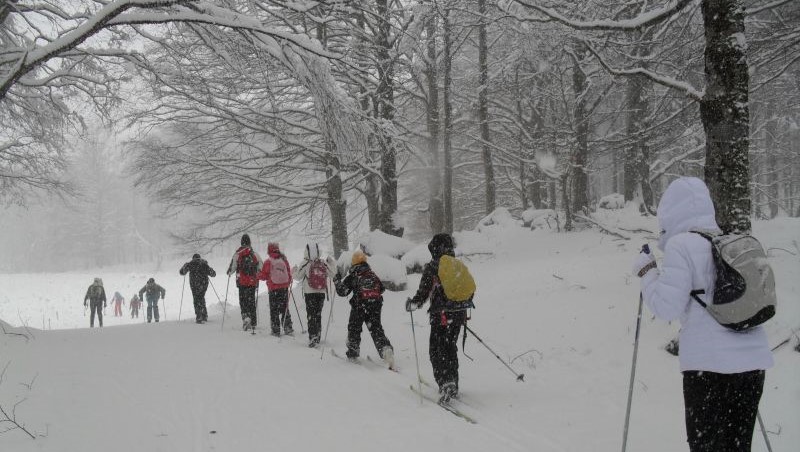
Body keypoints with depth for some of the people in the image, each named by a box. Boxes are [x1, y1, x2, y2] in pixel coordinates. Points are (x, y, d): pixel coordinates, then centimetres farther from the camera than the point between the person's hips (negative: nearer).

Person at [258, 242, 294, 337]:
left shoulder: (268, 262, -10)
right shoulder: (284, 260, 0)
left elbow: (263, 276, -5)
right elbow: (289, 274, 8)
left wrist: (258, 275, 17)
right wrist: (288, 283, 25)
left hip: (273, 288, -3)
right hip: (284, 287, 3)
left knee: (274, 310, 5)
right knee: (284, 308, 13)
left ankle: (276, 330, 3)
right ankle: (288, 328, 10)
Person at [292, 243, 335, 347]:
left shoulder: (305, 264, -11)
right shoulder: (323, 263, -4)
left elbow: (298, 277, -2)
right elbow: (332, 272, 10)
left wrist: (294, 271, 19)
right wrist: (331, 262, 25)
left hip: (309, 293, -3)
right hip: (322, 293, 3)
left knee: (311, 315, -2)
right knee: (318, 314, 15)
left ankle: (313, 337, -12)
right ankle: (317, 336, 22)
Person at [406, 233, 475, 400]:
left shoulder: (432, 267, -9)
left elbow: (424, 292, -10)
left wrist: (413, 303, 8)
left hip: (441, 315, -6)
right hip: (459, 315, 6)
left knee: (437, 350, 3)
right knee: (451, 348, 17)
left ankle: (445, 382, -13)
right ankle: (453, 385, 21)